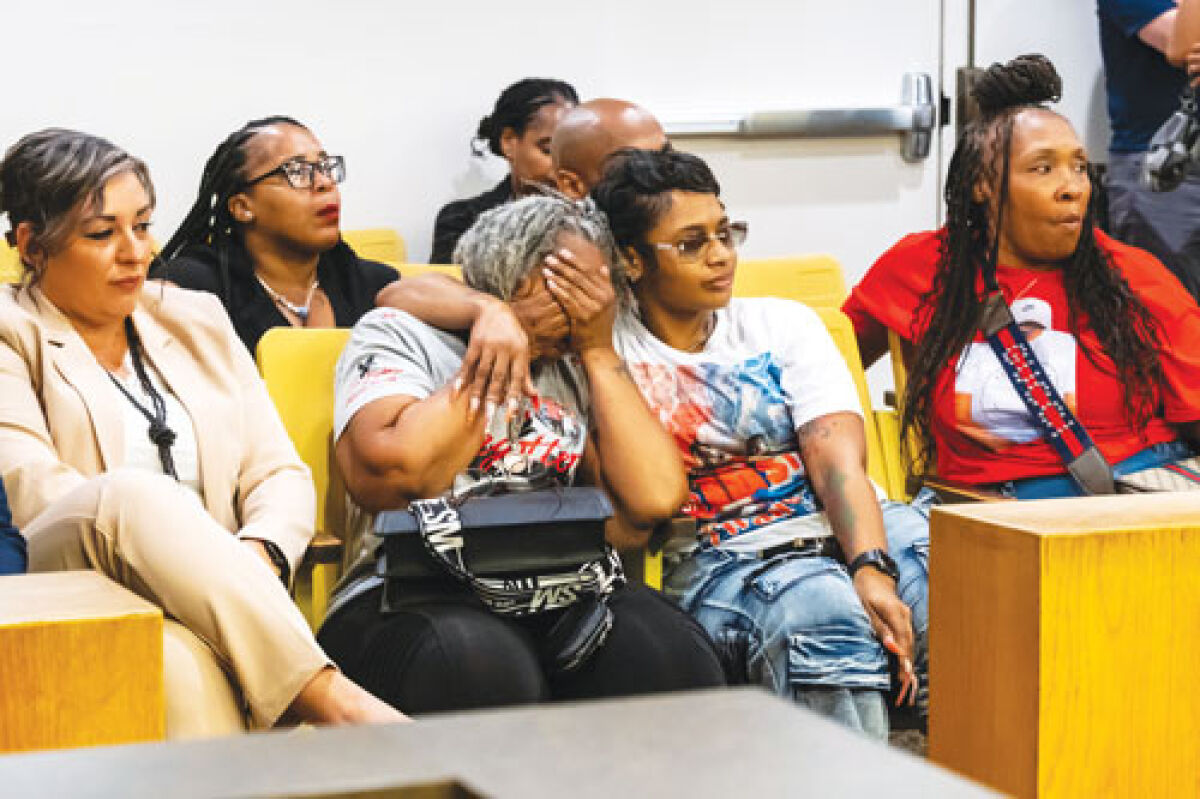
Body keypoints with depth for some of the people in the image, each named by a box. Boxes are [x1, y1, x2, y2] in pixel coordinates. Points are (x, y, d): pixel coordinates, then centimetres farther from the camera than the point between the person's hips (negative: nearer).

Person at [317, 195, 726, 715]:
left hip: (562, 594, 3)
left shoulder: (581, 373, 22)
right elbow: (396, 480, -11)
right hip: (418, 594, -3)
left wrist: (599, 349, 7)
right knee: (478, 669, -38)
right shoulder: (398, 334, 11)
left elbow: (655, 500, 4)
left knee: (670, 657, -30)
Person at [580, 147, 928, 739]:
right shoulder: (603, 347, 11)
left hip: (850, 528, 3)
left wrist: (871, 570, -16)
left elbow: (838, 459, 1)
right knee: (826, 617, -38)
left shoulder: (783, 324, 15)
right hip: (714, 557, -3)